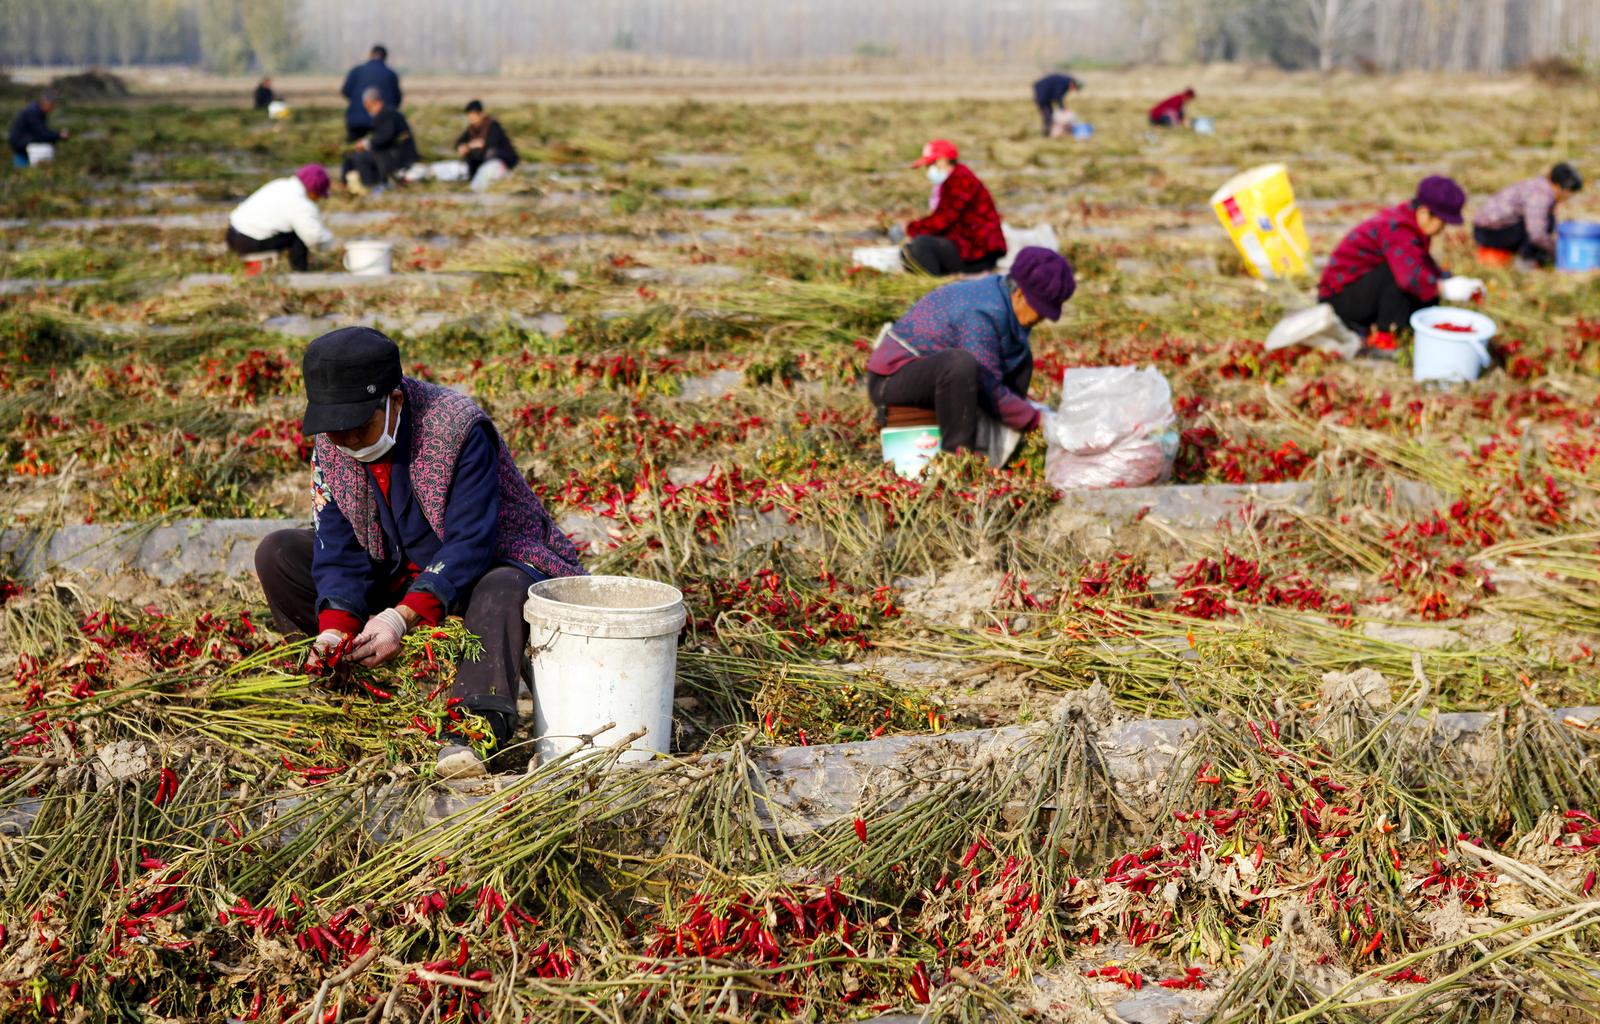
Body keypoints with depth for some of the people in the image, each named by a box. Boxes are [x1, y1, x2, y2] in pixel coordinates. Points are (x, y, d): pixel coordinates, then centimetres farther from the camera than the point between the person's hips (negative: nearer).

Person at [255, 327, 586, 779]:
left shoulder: (460, 427, -27)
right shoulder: (331, 441, -9)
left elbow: (472, 543, -30)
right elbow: (338, 544, -11)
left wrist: (403, 616, -40)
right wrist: (335, 625, -30)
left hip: (489, 562, -6)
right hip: (396, 573, 6)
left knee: (502, 590, -41)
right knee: (277, 554, -9)